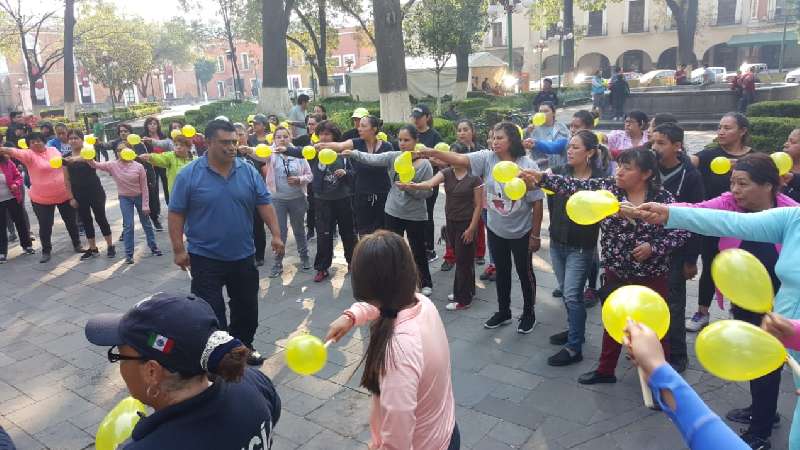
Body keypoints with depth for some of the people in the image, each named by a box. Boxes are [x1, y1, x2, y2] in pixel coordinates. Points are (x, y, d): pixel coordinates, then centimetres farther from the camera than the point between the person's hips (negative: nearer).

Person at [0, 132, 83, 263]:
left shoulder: (54, 150, 1)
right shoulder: (29, 154, -11)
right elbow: (13, 152, -30)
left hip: (64, 194, 3)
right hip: (41, 199, -3)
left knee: (71, 221, 14)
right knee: (45, 226, 4)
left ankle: (77, 244, 32)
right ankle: (46, 251, 21)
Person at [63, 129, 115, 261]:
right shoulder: (66, 158, 4)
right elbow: (67, 180, 5)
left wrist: (75, 159, -53)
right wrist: (71, 197, 0)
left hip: (96, 192, -4)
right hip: (79, 195, 4)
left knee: (100, 218, -1)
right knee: (86, 220, 9)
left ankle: (110, 246, 10)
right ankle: (93, 249, 19)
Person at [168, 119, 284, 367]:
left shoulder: (248, 171, -1)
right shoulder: (189, 175, -9)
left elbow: (264, 204, 1)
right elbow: (176, 215, -5)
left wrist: (276, 234, -8)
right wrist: (178, 249, -8)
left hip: (243, 256, 4)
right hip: (205, 258, -3)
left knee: (247, 307, 16)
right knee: (211, 312, 3)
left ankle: (244, 346, 37)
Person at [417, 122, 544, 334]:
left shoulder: (528, 165, -19)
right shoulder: (487, 158, -10)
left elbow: (537, 202, -14)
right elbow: (459, 159, -22)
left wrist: (536, 235, -10)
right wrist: (433, 153, -38)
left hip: (521, 232, -4)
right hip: (495, 230, 4)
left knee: (525, 273, 12)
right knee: (501, 272, 19)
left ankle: (528, 313, 33)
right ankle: (503, 312, 37)